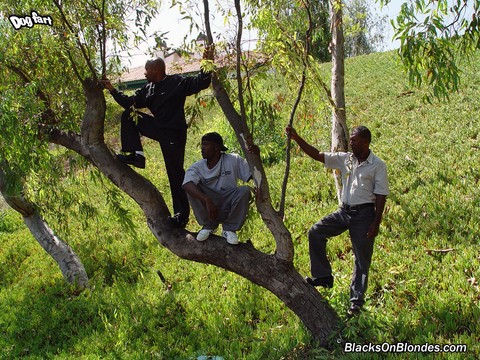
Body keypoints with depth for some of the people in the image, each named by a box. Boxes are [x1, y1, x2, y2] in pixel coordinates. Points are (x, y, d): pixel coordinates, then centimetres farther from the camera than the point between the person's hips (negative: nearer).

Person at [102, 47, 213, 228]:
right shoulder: (147, 89, 12)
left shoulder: (177, 82, -9)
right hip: (158, 128, 7)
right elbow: (131, 102, 16)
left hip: (174, 134, -7)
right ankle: (135, 155, -2)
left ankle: (181, 214, 2)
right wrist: (113, 90, 12)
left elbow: (200, 83, -15)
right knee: (128, 116, 3)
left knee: (175, 173, -7)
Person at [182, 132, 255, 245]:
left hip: (229, 209, 0)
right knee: (192, 188, -23)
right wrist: (207, 200, -44)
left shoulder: (233, 160, -4)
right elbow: (187, 185, -29)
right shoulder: (197, 167, -8)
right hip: (207, 208, 0)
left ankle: (230, 228, -8)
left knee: (245, 190, -27)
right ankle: (208, 225, -6)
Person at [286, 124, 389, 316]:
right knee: (315, 232, -4)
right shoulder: (345, 159, 5)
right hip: (344, 211, 5)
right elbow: (317, 155, 2)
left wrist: (376, 223, -13)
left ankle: (356, 300, 15)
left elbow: (381, 196, -9)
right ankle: (323, 276, 7)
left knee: (362, 258, 3)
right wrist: (296, 138, -7)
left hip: (364, 213, -5)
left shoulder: (378, 165, -8)